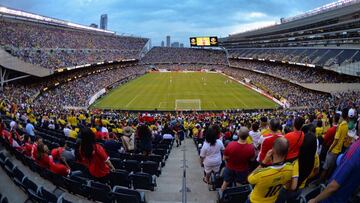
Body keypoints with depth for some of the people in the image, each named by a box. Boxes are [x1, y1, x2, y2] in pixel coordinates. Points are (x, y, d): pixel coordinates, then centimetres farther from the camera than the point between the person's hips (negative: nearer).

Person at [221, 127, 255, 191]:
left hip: (230, 168, 1)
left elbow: (225, 158, -15)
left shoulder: (230, 145, -32)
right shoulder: (251, 147, -31)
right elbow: (252, 159, -10)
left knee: (225, 182, 25)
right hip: (243, 170, 0)